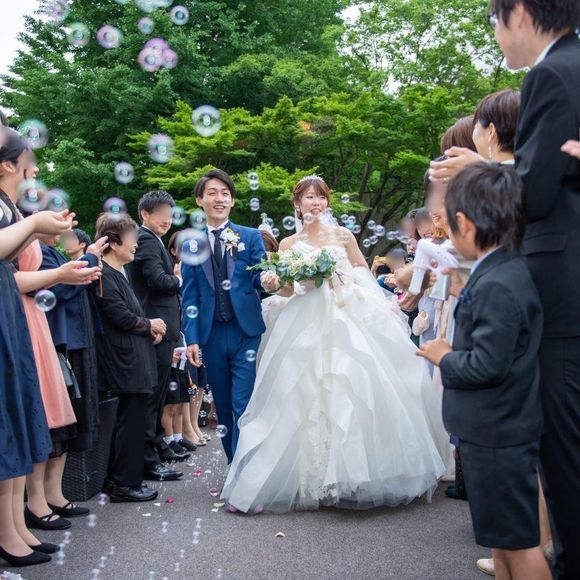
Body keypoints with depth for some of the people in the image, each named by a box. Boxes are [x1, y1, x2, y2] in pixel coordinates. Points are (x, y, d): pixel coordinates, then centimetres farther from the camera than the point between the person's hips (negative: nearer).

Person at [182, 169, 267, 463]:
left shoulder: (251, 236, 5)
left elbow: (260, 280, -1)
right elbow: (189, 295, 6)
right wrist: (191, 338, -2)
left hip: (246, 331, -2)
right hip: (211, 335, 2)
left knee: (243, 405, -7)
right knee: (223, 407, 11)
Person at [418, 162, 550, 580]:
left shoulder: (495, 286, -25)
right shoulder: (511, 270, 5)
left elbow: (487, 365, -26)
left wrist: (445, 357, -11)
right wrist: (465, 296, 8)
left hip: (496, 435, -10)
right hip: (501, 430, 10)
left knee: (518, 541, 3)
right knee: (504, 534, 22)